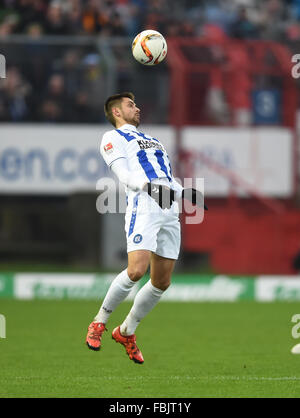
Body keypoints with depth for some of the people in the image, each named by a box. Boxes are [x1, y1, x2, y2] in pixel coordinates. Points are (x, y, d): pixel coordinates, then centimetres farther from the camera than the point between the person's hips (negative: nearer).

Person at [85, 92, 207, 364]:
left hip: (170, 210, 7)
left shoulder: (152, 141, 33)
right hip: (143, 206, -7)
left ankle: (126, 331, 18)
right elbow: (124, 173, -4)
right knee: (136, 270, -22)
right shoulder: (113, 137, 12)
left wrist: (187, 194, 6)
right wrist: (150, 186, -22)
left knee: (162, 282, 2)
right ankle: (99, 323, -4)